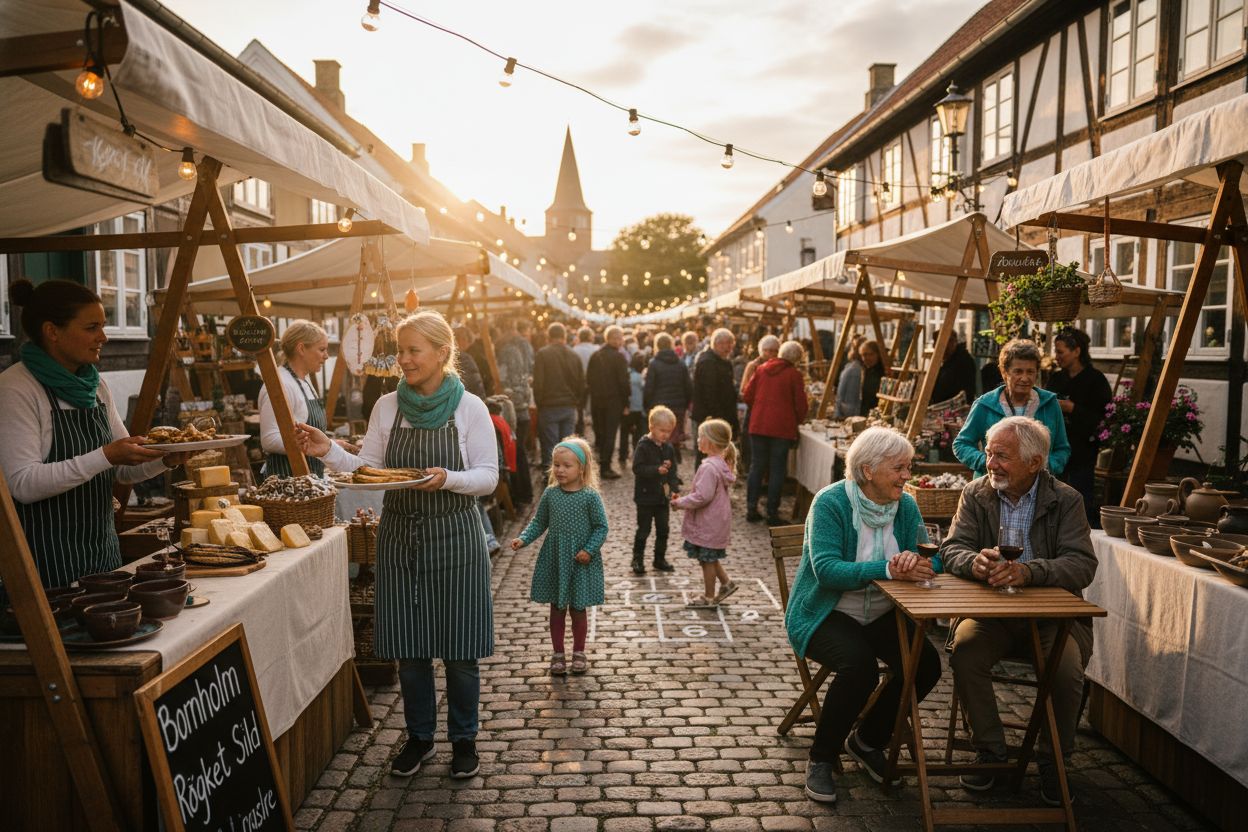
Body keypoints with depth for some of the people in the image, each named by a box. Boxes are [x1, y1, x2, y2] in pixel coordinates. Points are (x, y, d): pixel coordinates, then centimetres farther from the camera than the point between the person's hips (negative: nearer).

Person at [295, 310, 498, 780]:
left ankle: (463, 739, 25)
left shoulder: (470, 408, -5)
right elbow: (367, 469, 3)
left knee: (459, 647, 5)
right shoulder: (387, 407, 3)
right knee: (409, 647, 10)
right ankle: (419, 737, 30)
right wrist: (329, 452, -13)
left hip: (454, 538, -3)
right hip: (399, 536, 3)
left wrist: (447, 479, -23)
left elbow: (488, 477, -6)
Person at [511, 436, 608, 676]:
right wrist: (523, 539, -8)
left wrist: (589, 550, -17)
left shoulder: (590, 496, -12)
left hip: (581, 561, -3)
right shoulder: (550, 494, -1)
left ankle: (579, 652, 28)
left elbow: (601, 527, -7)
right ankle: (558, 654, 25)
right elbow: (539, 522, 7)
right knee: (556, 609, 12)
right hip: (554, 560, 3)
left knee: (579, 609, 10)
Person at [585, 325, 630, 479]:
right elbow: (623, 382, -14)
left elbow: (588, 379, 7)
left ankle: (599, 462, 21)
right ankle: (605, 467, -3)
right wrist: (625, 404, -7)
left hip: (596, 400, 5)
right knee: (610, 434, -1)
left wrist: (594, 392, 14)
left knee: (599, 433, 15)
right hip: (613, 400, -5)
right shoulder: (618, 357, -11)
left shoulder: (595, 355, 5)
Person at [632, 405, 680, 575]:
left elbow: (672, 471, 7)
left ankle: (660, 559, 27)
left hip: (663, 497, 6)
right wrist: (657, 470, -31)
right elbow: (637, 468, -21)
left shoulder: (669, 448, 4)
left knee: (663, 529, 13)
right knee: (643, 530, 2)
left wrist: (673, 489, -7)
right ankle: (638, 560, 15)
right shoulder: (643, 447, -13)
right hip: (645, 497, -6)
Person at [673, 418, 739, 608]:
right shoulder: (721, 464, 7)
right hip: (716, 521, 9)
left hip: (708, 524, -9)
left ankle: (709, 597, 19)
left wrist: (680, 503, -15)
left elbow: (702, 496, -28)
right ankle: (726, 583, 27)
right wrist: (684, 498, 10)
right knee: (709, 557, 22)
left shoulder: (709, 467, -24)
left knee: (707, 558, 6)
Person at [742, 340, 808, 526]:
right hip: (782, 428, -4)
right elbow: (801, 405, -6)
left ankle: (751, 509, 15)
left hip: (758, 425, 4)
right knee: (777, 471, 3)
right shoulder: (794, 374, -7)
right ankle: (772, 514, 6)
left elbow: (747, 395, 7)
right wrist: (797, 420, 13)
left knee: (756, 467, 12)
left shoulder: (762, 369, 6)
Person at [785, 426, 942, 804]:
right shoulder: (830, 502, -17)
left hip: (881, 615, 6)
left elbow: (932, 558, -3)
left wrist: (915, 561, -28)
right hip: (826, 613, -6)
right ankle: (821, 758, -5)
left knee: (926, 665, -16)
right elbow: (826, 569, -27)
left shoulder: (906, 505, 1)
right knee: (860, 666, -31)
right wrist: (888, 569, -38)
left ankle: (867, 741, 11)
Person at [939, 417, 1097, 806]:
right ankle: (989, 751, -4)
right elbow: (951, 548, -5)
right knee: (964, 652, -27)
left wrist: (1028, 572, -34)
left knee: (1067, 671, -27)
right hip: (991, 611, 1)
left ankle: (1053, 760, 2)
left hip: (1052, 613, -1)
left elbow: (1083, 565, -15)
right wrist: (974, 561, -31)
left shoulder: (1066, 500, -2)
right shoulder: (976, 494, 4)